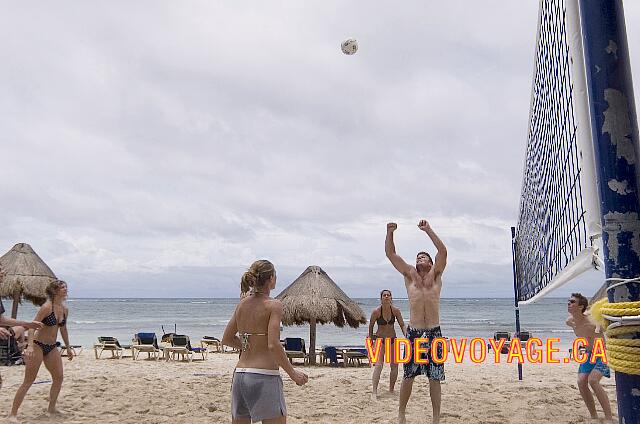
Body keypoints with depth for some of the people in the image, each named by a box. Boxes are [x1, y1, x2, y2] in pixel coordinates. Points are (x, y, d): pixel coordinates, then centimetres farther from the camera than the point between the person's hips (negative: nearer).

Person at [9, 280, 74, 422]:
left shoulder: (65, 310, 4)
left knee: (58, 378, 5)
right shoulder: (46, 307, -17)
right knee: (29, 381, -5)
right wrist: (30, 346, -34)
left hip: (52, 347, 7)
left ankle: (51, 409, 20)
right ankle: (13, 413, 3)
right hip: (38, 346, -7)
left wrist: (68, 347, 21)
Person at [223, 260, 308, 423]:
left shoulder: (242, 304, 9)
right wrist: (293, 373, -8)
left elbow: (227, 339, 16)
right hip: (265, 376, -7)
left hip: (240, 375, 7)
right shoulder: (273, 305, -10)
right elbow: (273, 345, -18)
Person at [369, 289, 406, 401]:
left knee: (394, 365, 6)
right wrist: (371, 337, 7)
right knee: (378, 365, -17)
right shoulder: (376, 311, -15)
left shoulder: (395, 310, -8)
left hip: (392, 340, 4)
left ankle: (391, 390, 24)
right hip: (380, 340, -4)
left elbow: (402, 325, -3)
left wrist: (406, 336, -17)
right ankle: (374, 392, -20)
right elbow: (371, 326, -1)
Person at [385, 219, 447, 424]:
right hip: (413, 332, 1)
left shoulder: (436, 275, 8)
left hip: (434, 332, -1)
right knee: (408, 375, 8)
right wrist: (389, 232, -10)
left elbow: (443, 251, -7)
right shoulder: (409, 275, 10)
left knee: (434, 378, 3)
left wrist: (428, 230, -10)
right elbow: (390, 253, 3)